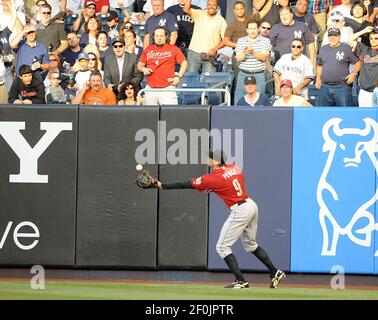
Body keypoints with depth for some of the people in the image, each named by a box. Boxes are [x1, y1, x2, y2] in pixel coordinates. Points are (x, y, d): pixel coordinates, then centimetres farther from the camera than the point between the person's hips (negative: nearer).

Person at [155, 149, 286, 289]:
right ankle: (275, 273, 28)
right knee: (250, 244, 26)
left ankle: (241, 281, -5)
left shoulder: (213, 179, -14)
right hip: (252, 205, 8)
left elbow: (186, 185, -9)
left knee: (222, 247, 0)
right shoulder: (234, 167, 5)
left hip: (239, 211, -8)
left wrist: (162, 185, -3)